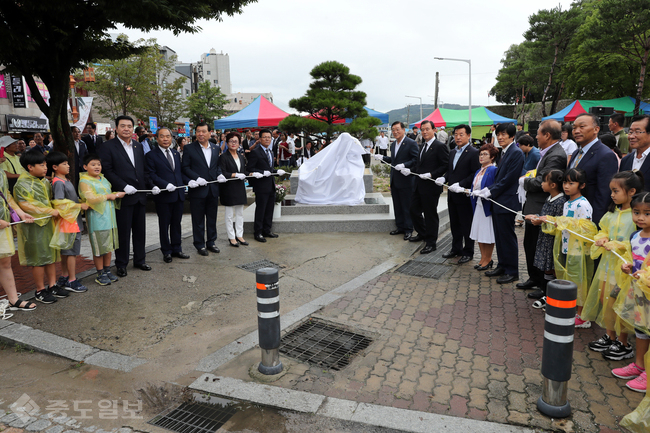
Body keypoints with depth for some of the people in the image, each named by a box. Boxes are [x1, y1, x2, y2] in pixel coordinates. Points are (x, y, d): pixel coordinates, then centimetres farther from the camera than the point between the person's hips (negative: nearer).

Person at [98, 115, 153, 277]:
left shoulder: (139, 147, 14)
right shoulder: (108, 147, -4)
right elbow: (107, 171, -11)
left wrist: (151, 185, 3)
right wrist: (123, 186, -19)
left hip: (140, 196, 6)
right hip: (122, 197, -5)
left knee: (140, 230, 13)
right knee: (123, 232, 2)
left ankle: (139, 260, 27)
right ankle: (121, 264, 16)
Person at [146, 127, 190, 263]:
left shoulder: (176, 154, 15)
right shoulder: (151, 155, -4)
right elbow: (151, 175, -12)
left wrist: (189, 181, -1)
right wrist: (166, 185, -23)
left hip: (178, 195, 6)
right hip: (163, 196, -5)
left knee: (176, 223, 13)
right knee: (164, 225, 6)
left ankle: (176, 249, 24)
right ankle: (166, 252, 17)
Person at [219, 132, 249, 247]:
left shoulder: (241, 157, 15)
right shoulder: (224, 157, -7)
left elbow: (244, 171, 15)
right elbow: (222, 173, -15)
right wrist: (236, 175, -18)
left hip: (240, 188, 6)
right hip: (229, 189, -6)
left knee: (240, 213, 11)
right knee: (229, 215, 1)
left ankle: (239, 235, 20)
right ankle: (231, 237, 10)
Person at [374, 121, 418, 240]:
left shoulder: (411, 143, -11)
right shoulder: (393, 144, 14)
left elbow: (416, 159, -16)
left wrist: (404, 165, -27)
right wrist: (382, 157, 10)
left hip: (405, 180, -8)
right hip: (394, 180, 8)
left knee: (407, 206, 1)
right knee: (397, 206, 14)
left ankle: (408, 229, 11)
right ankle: (400, 227, 26)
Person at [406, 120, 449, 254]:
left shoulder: (440, 146, -12)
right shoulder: (422, 146, 15)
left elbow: (446, 166, -16)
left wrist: (431, 175, -22)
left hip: (431, 187, -8)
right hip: (419, 186, 9)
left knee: (430, 215, 2)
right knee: (414, 210, 16)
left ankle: (431, 243, 15)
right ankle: (422, 234, 37)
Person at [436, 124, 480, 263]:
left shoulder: (474, 153, -12)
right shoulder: (452, 153, 14)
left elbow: (475, 174, -17)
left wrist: (460, 184, -24)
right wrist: (444, 178, 0)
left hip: (465, 195, -8)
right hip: (452, 195, 8)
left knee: (467, 225, 4)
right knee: (454, 224, 17)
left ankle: (468, 252, 16)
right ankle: (456, 249, 30)